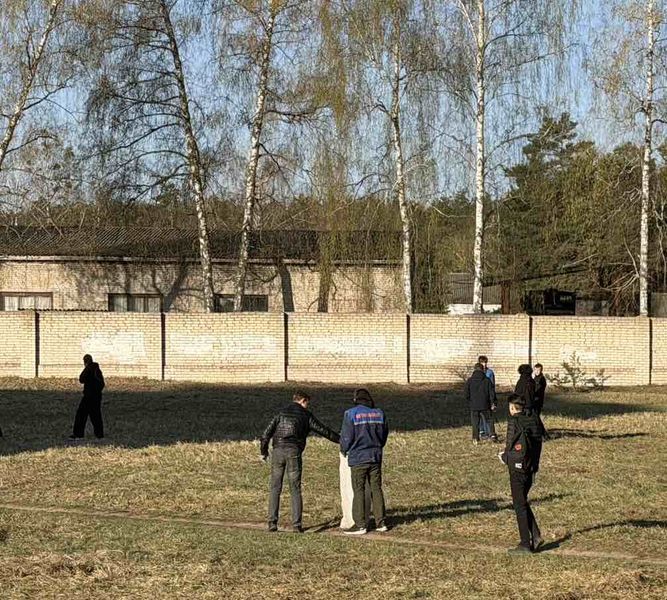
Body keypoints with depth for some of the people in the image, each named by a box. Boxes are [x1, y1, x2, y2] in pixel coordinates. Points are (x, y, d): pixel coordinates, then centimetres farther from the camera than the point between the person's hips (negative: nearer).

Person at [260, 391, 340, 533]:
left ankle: (272, 523, 0)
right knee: (295, 490, 5)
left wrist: (263, 451, 16)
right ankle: (297, 524, 0)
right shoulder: (306, 415, 8)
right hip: (294, 452, -1)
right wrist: (340, 440, 25)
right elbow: (322, 430, 14)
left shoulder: (281, 413, 12)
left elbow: (267, 433, 6)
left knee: (275, 488, 7)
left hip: (278, 451, 2)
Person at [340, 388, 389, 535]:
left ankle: (360, 525, -1)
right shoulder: (379, 413, 5)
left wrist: (344, 449, 11)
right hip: (375, 457, 5)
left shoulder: (351, 414, -10)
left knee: (358, 491, -1)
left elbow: (346, 436, -9)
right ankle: (381, 522, 12)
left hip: (358, 458, -5)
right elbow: (384, 434, 13)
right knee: (376, 489, 11)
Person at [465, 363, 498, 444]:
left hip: (474, 406, 0)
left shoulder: (470, 380, -2)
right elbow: (491, 393, -2)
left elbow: (467, 394, 2)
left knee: (475, 423, 7)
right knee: (489, 420, 11)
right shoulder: (487, 380, -3)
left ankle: (475, 439, 4)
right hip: (485, 406, 0)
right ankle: (492, 434, -3)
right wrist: (493, 402, 7)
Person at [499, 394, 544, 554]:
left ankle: (525, 544, 3)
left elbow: (510, 447, -16)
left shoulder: (514, 422, -15)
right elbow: (537, 444, 9)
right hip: (531, 467, 7)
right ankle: (535, 536, 12)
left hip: (518, 468, -7)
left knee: (519, 505, 1)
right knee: (523, 502, 20)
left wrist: (504, 456, 5)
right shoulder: (534, 419, 5)